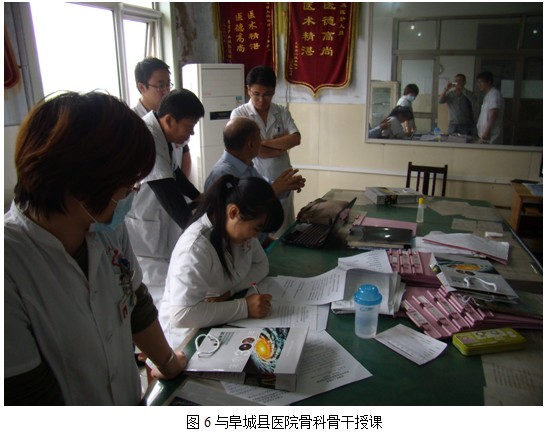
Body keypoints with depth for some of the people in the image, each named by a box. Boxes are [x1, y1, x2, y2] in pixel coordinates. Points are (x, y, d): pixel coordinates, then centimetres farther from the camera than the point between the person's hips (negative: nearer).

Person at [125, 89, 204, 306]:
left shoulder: (159, 135, 4)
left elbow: (172, 171, 21)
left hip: (157, 228, 10)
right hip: (141, 232, -10)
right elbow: (169, 196, -29)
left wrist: (198, 196, 12)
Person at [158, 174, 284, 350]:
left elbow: (261, 264, 1)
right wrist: (244, 307, -33)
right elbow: (181, 315, -35)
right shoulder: (195, 248, -30)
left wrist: (230, 290, -17)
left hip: (220, 324, 7)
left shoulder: (240, 227, -7)